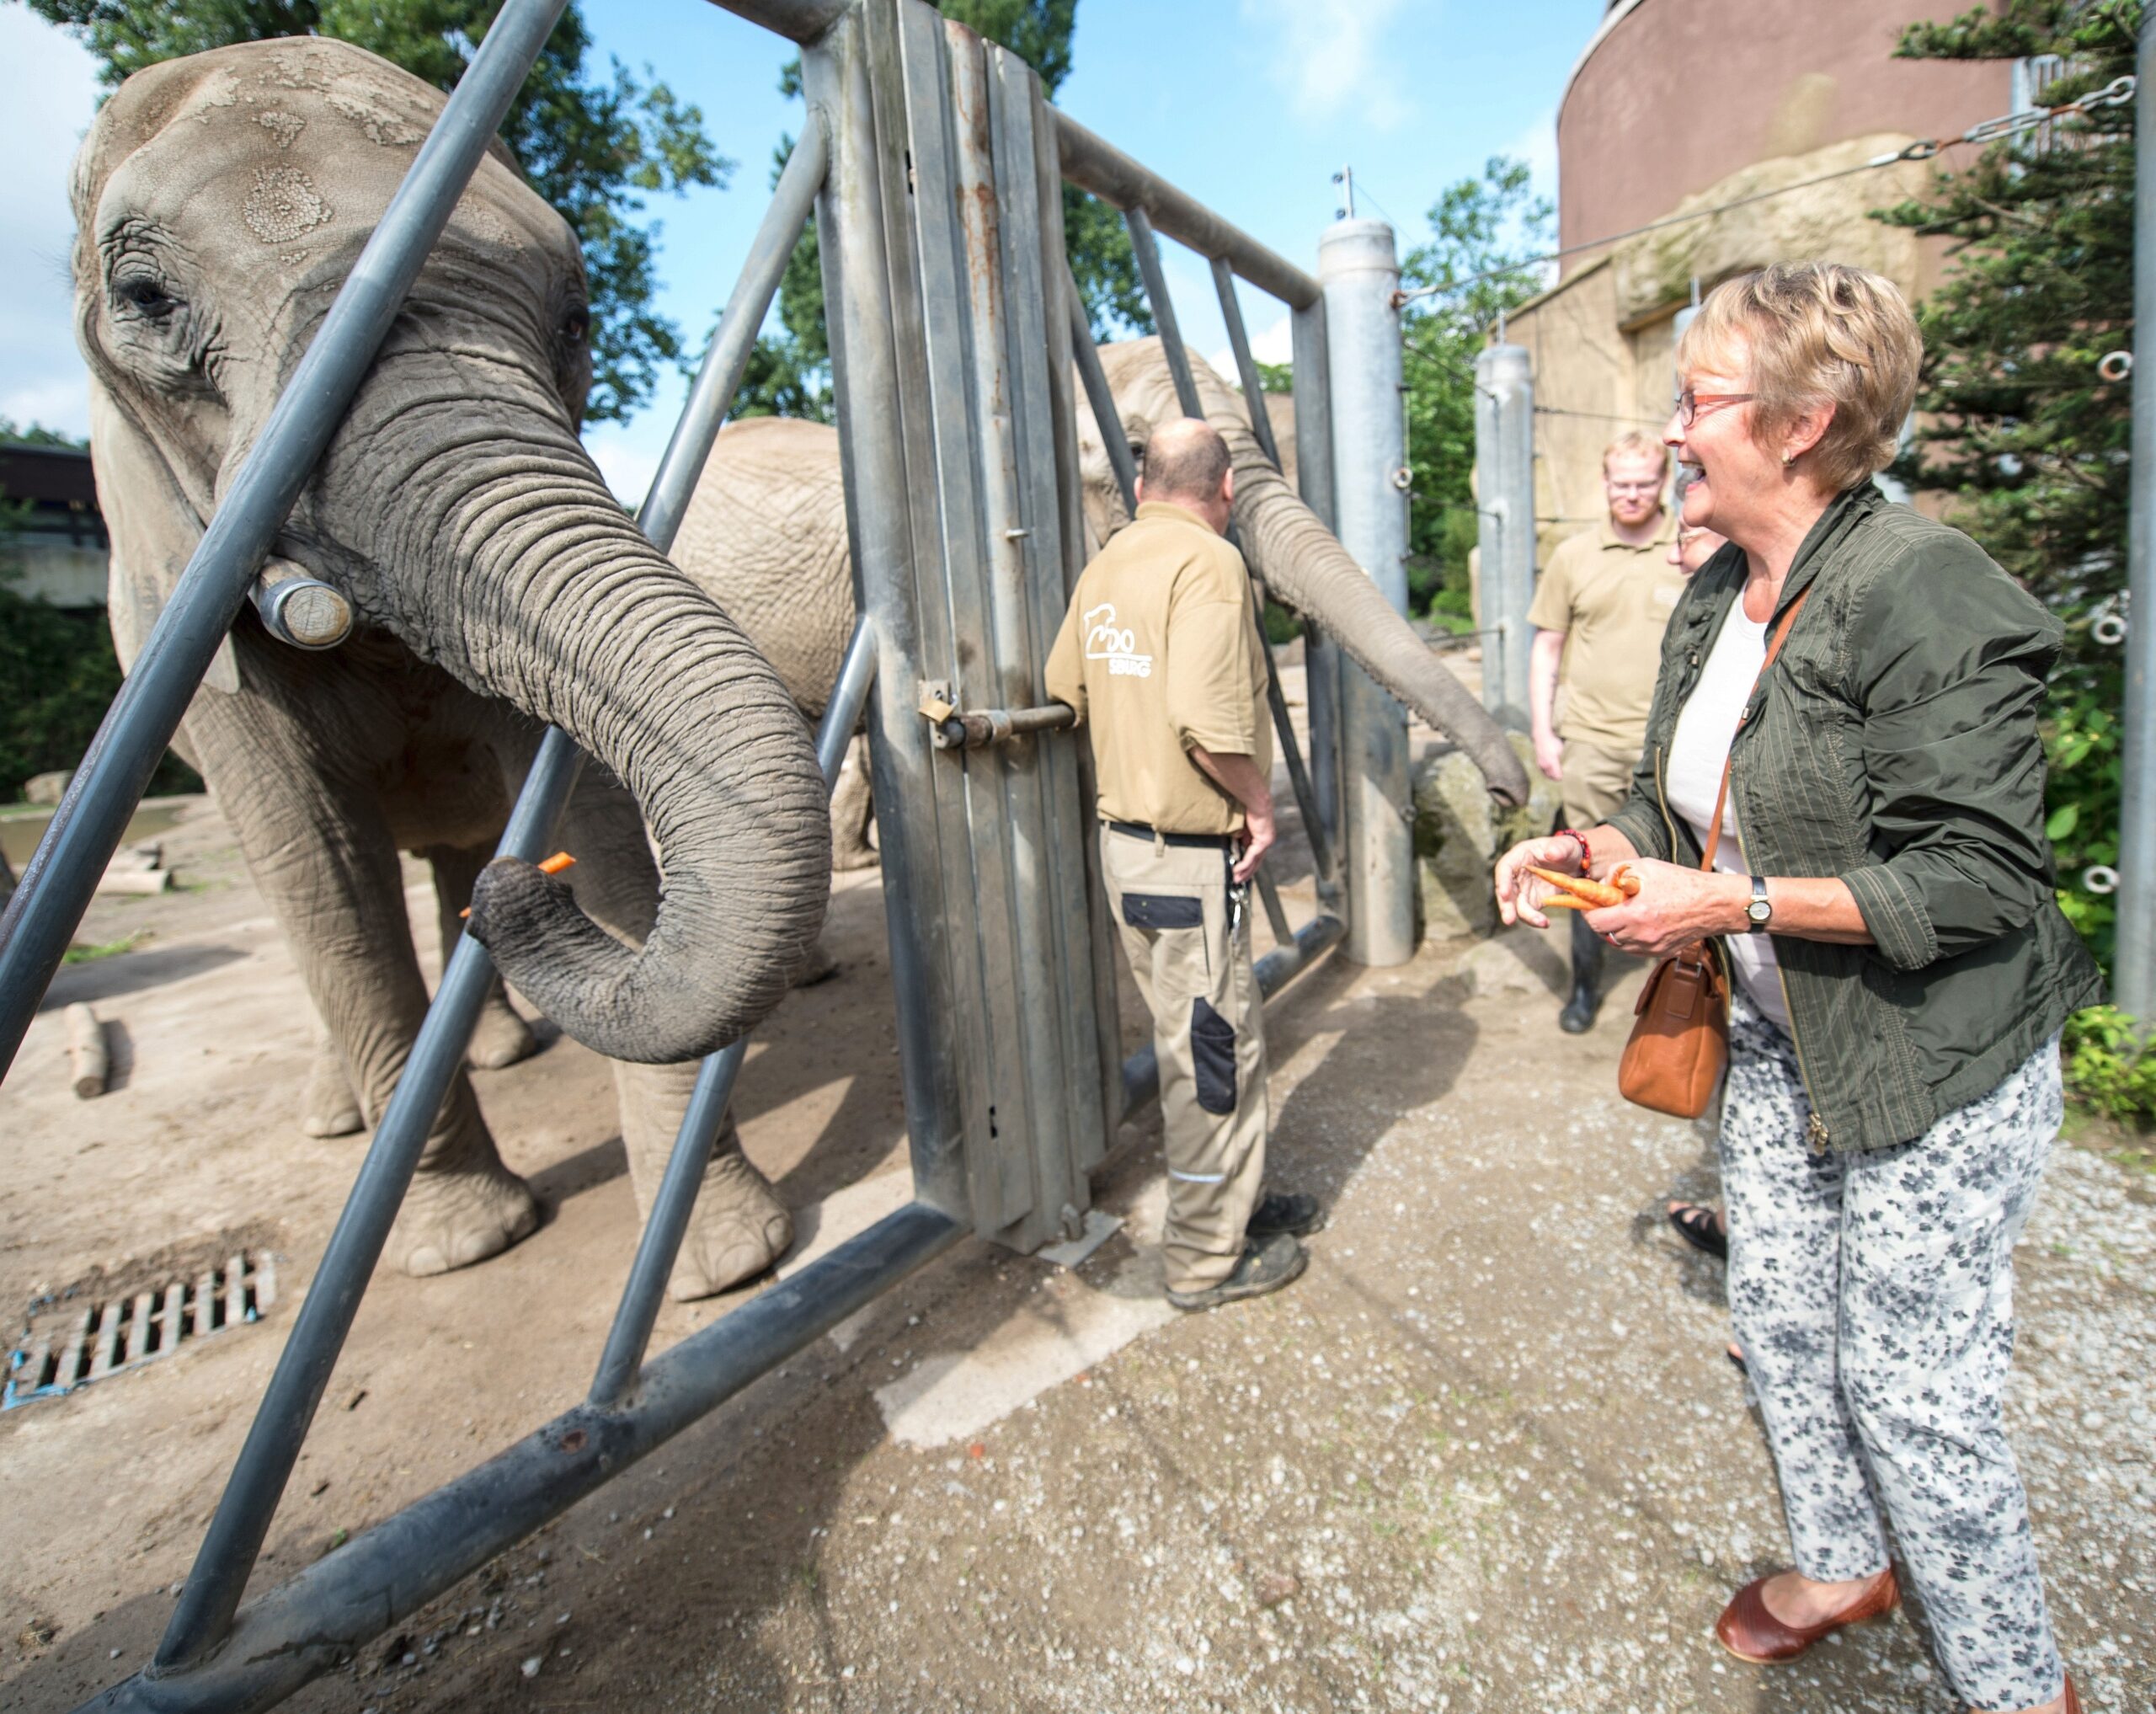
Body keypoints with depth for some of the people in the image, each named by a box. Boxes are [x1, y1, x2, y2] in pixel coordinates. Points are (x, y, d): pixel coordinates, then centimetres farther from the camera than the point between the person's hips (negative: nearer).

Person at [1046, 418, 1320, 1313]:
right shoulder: (1208, 562, -15)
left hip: (1123, 835, 9)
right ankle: (1210, 1258, 21)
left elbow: (1064, 691, 15)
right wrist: (1258, 801, -12)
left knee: (1211, 1038, 21)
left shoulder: (1105, 566, 11)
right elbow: (1206, 719, -26)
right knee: (1213, 1051, 5)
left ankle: (1235, 1204, 38)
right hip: (1192, 855, -9)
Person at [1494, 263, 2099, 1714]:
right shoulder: (1715, 600, 5)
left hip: (1937, 1065, -8)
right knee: (1780, 1321, 21)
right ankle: (1842, 1563, 47)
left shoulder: (1926, 595, -22)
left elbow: (1975, 879, -24)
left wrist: (1734, 905, -26)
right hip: (1783, 1045, 8)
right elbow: (1690, 799, 14)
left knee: (1914, 1393, 5)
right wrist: (1600, 848, -4)